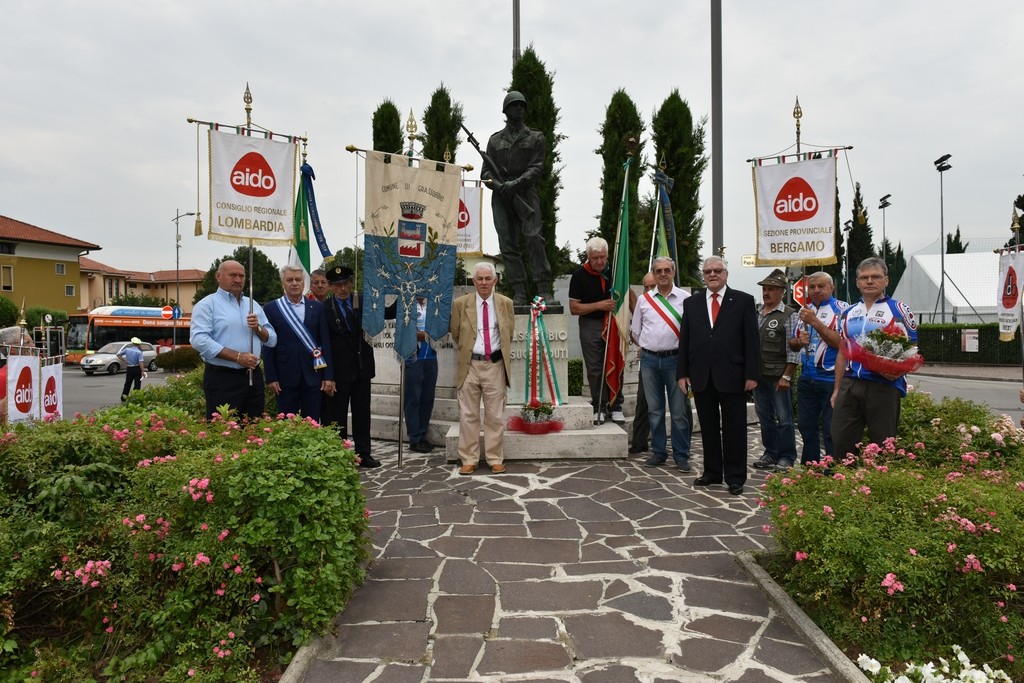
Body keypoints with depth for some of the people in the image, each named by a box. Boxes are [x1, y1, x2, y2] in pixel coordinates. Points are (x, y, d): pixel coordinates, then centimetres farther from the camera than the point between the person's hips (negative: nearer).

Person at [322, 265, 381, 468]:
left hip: (362, 367, 4)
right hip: (339, 370, -3)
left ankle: (363, 454, 20)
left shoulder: (363, 302, 4)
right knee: (337, 414, 6)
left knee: (362, 412, 10)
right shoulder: (324, 308, -7)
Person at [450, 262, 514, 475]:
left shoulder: (505, 303, 4)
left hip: (495, 364, 1)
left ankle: (495, 459, 16)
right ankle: (469, 459, 14)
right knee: (468, 415, 4)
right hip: (469, 364, 0)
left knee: (495, 415, 6)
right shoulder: (460, 303, 1)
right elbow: (456, 334, 11)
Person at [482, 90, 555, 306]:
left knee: (533, 238, -16)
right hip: (501, 197, 3)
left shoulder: (535, 138, 13)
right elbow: (486, 172, 12)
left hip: (526, 194, -2)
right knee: (508, 245, -3)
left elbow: (537, 168, 1)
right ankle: (520, 293, -1)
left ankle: (545, 291, -17)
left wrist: (515, 183, -14)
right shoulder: (495, 140, 18)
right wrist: (498, 185, -9)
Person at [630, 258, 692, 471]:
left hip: (675, 359, -3)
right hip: (649, 359, 3)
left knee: (679, 411, 0)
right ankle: (658, 453, 22)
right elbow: (635, 330, 17)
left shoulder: (685, 298, -1)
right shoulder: (644, 299, 8)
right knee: (654, 410, 11)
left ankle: (681, 456, 11)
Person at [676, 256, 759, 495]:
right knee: (708, 428, 12)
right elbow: (684, 340, 8)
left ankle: (735, 477, 17)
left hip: (731, 376, -3)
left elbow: (751, 339, -2)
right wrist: (682, 373, 2)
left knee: (734, 429, 6)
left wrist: (751, 374, -8)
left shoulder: (743, 301, 1)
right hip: (701, 376, 3)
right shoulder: (691, 303, 9)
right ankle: (712, 472, 24)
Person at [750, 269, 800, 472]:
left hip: (778, 376, -6)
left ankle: (787, 458, 13)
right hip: (758, 374, 6)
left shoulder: (789, 315, -5)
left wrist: (786, 377, -13)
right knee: (764, 416, 14)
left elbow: (793, 350, -9)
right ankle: (770, 453, 26)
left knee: (784, 418, 2)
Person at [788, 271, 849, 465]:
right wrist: (799, 341, -5)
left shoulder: (842, 309, -6)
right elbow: (792, 344, 18)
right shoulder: (804, 311, 13)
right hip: (806, 378, 6)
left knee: (831, 430, 0)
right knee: (806, 427, 14)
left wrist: (815, 322, -21)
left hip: (831, 378, -6)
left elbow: (841, 343, -18)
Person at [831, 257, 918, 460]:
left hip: (883, 386, -4)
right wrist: (837, 389, 13)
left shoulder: (899, 310, 1)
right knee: (841, 442, 6)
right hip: (850, 385, 4)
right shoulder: (848, 313, 14)